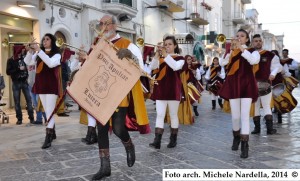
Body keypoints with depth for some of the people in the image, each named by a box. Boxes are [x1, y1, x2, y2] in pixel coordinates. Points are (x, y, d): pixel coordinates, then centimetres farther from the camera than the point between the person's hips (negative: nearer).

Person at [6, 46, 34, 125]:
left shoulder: (24, 58, 5)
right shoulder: (11, 60, -3)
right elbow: (8, 72, -9)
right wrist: (18, 69, -15)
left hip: (24, 82, 2)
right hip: (16, 83, -2)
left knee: (29, 100, -1)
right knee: (17, 101, 3)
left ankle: (31, 117, 3)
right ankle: (19, 119, 10)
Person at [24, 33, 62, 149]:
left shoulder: (56, 54, -4)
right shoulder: (39, 54, 12)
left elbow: (51, 63, -24)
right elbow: (28, 62, 3)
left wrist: (39, 50, -25)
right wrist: (31, 51, -14)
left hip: (51, 85, -6)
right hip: (40, 85, 6)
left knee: (49, 111, -10)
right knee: (47, 111, 13)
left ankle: (48, 138, -14)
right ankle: (52, 133, 25)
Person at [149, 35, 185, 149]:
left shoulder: (180, 58, 1)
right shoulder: (160, 58, 11)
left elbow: (176, 67, -20)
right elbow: (152, 67, -6)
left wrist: (166, 55, -24)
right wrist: (157, 54, -18)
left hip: (173, 89, -3)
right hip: (161, 89, 3)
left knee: (173, 115, 5)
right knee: (160, 115, -3)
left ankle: (173, 139, 16)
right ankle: (157, 141, -7)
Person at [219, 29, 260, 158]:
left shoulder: (253, 51, 5)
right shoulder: (231, 51, 11)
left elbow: (253, 61, -19)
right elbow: (222, 63, -6)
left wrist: (242, 48, -19)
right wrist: (230, 50, -15)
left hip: (247, 85, -2)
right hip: (233, 84, 2)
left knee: (245, 115, -7)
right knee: (235, 116, 6)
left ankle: (245, 146, -5)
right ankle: (236, 138, 32)